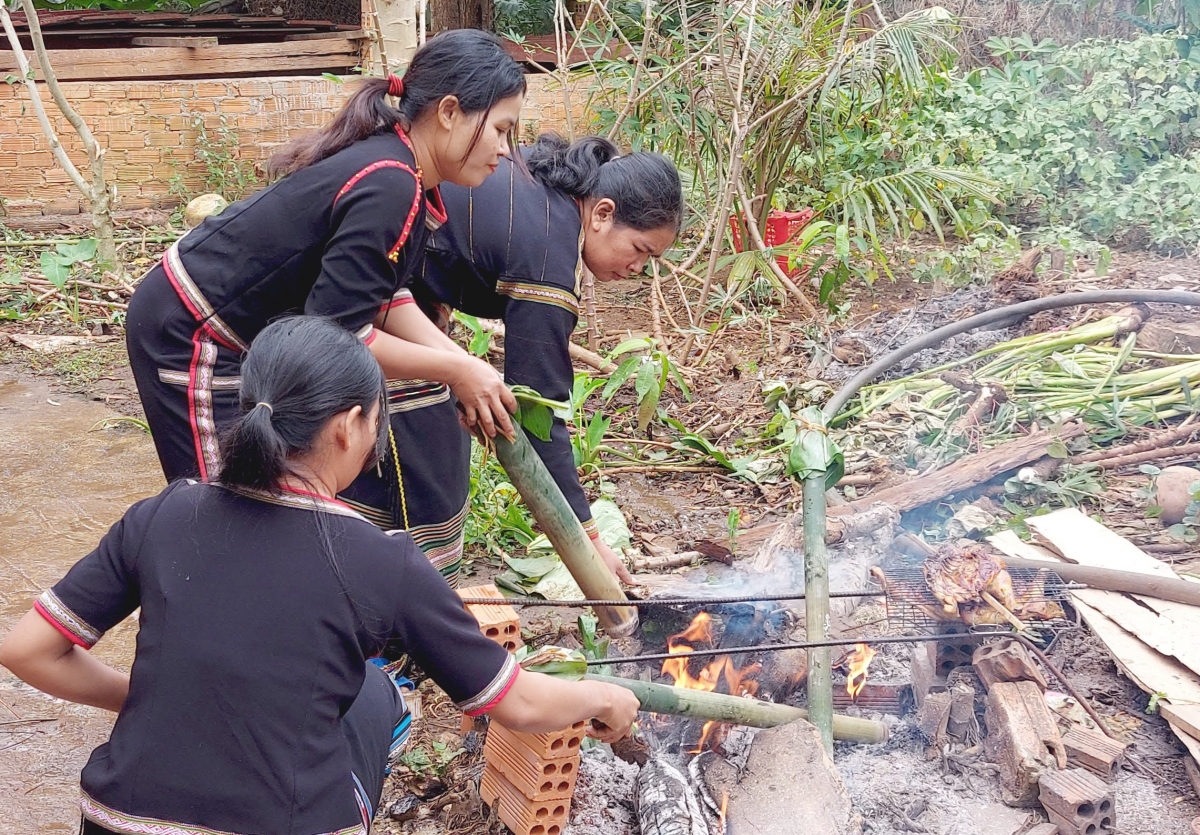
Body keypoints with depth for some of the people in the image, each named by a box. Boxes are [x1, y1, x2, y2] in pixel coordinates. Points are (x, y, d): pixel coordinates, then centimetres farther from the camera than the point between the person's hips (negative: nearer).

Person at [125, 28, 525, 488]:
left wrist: (465, 364, -5)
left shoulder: (391, 163, 2)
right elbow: (336, 331, -28)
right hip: (189, 336, -10)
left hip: (239, 328, 10)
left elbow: (375, 296, 4)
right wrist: (454, 370, -18)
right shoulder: (388, 187, -28)